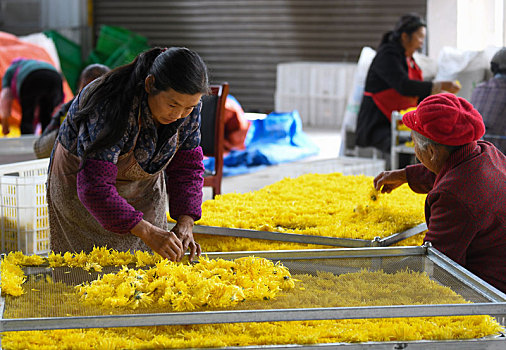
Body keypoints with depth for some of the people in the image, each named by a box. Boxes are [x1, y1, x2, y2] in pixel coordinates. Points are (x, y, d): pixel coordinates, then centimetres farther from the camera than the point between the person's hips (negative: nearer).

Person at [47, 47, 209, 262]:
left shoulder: (188, 107, -19)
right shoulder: (111, 108, -38)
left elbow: (188, 166, -8)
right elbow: (95, 187, -40)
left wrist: (185, 222, -23)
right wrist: (147, 232, -45)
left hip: (144, 186, 5)